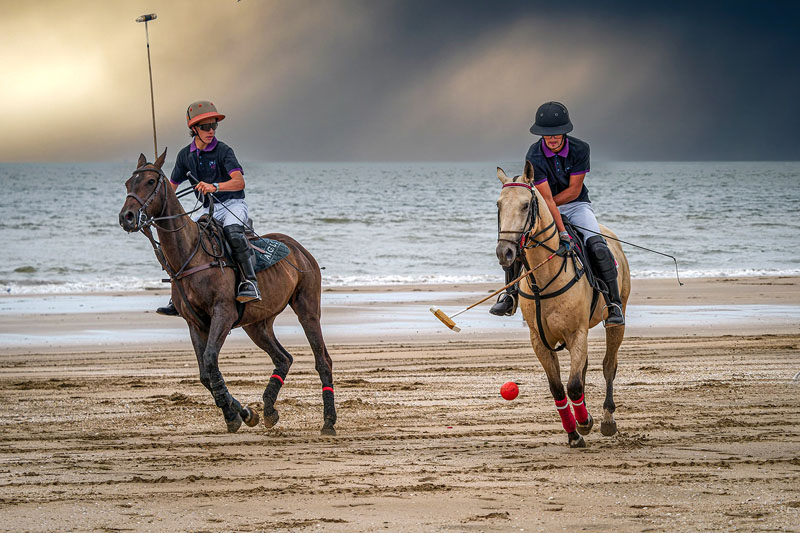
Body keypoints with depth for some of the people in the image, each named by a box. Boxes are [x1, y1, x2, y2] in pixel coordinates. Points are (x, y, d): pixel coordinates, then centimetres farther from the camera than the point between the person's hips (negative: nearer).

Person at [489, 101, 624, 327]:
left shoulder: (580, 149, -14)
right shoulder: (534, 157, -18)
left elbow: (574, 191, -11)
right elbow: (547, 198, -23)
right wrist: (562, 233, -32)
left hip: (577, 206, 0)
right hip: (545, 209, 0)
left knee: (597, 247, -25)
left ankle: (614, 303, -17)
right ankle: (511, 295, 1)